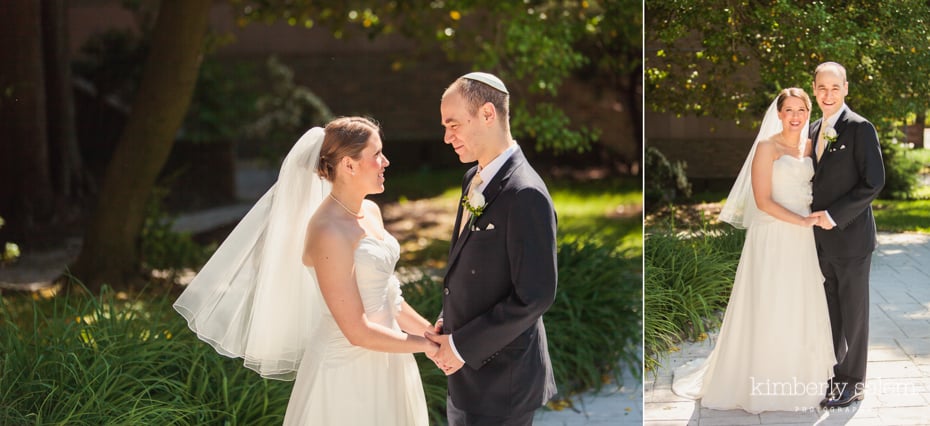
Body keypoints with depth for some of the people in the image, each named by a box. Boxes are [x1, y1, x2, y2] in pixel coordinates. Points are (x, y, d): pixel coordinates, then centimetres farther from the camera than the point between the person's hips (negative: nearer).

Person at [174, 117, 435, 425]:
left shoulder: (370, 212, 5)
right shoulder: (329, 233, -22)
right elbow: (357, 331, -22)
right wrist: (427, 345, -13)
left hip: (383, 365, 8)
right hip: (346, 371, -8)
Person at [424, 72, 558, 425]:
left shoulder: (525, 195, -22)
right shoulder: (474, 179, 6)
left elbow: (535, 296, -23)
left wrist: (462, 345, -17)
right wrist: (448, 322, 5)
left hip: (500, 376, -8)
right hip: (467, 371, 8)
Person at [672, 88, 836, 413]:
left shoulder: (810, 147, 10)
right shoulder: (767, 147, -8)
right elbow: (763, 201, -13)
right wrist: (802, 221, -16)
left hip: (802, 242, 6)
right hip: (772, 239, -6)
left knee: (800, 310, 11)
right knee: (767, 310, 0)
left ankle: (795, 379, 25)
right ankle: (759, 383, 12)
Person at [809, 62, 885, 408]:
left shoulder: (860, 128, -12)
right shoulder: (813, 130, 10)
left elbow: (874, 182, -15)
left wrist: (834, 216, -18)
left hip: (850, 236, -6)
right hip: (822, 238, 6)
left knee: (853, 311, 5)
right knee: (830, 310, 12)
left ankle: (853, 380, 15)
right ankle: (832, 371, 21)